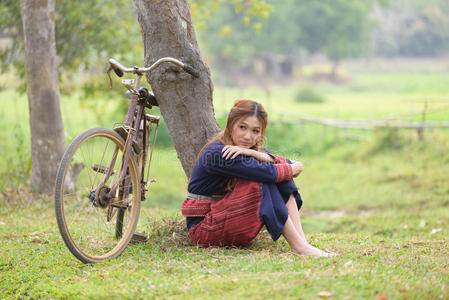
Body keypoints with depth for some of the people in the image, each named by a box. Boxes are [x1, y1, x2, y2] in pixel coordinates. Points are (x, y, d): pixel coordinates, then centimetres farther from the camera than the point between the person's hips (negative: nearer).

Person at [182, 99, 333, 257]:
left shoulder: (255, 148, 6)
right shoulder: (216, 153, -21)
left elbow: (290, 164, -10)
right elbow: (267, 173, -28)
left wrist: (255, 154, -24)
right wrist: (294, 168, -9)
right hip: (203, 228, -8)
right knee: (260, 183, -24)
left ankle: (302, 240, -19)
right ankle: (299, 247, -24)